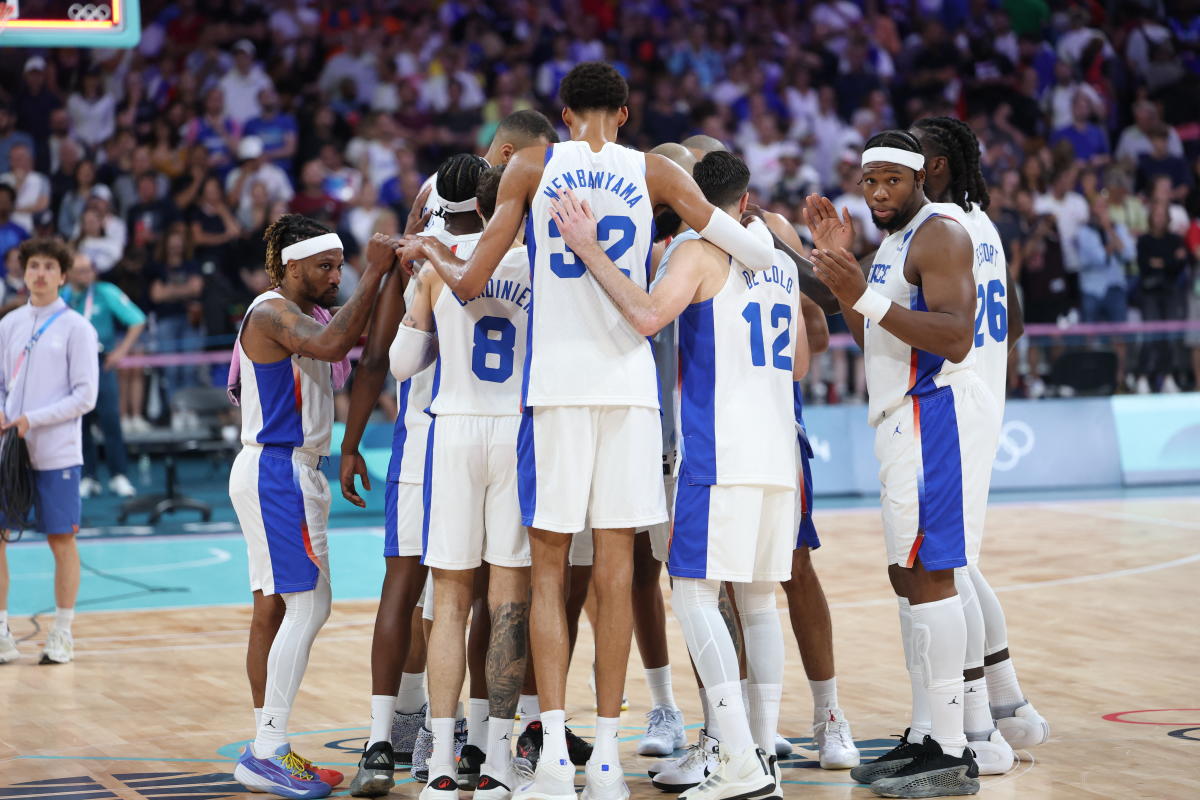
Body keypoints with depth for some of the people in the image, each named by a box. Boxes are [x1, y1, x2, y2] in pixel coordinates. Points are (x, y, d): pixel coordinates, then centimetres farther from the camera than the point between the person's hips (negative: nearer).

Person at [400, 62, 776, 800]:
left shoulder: (532, 165, 5)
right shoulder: (655, 173, 7)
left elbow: (472, 283, 4)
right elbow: (757, 255, 3)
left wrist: (429, 251, 24)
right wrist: (753, 219, 26)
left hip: (556, 384, -1)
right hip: (629, 383, 1)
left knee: (549, 570, 4)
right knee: (616, 570, 5)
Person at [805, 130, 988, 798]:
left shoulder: (939, 234, -11)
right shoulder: (899, 241, 20)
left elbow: (955, 339, -22)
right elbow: (876, 335, 26)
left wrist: (864, 296, -26)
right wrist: (842, 263, 17)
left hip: (938, 414, -11)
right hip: (907, 418, 11)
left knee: (926, 575, -12)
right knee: (910, 577, 12)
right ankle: (935, 738, 18)